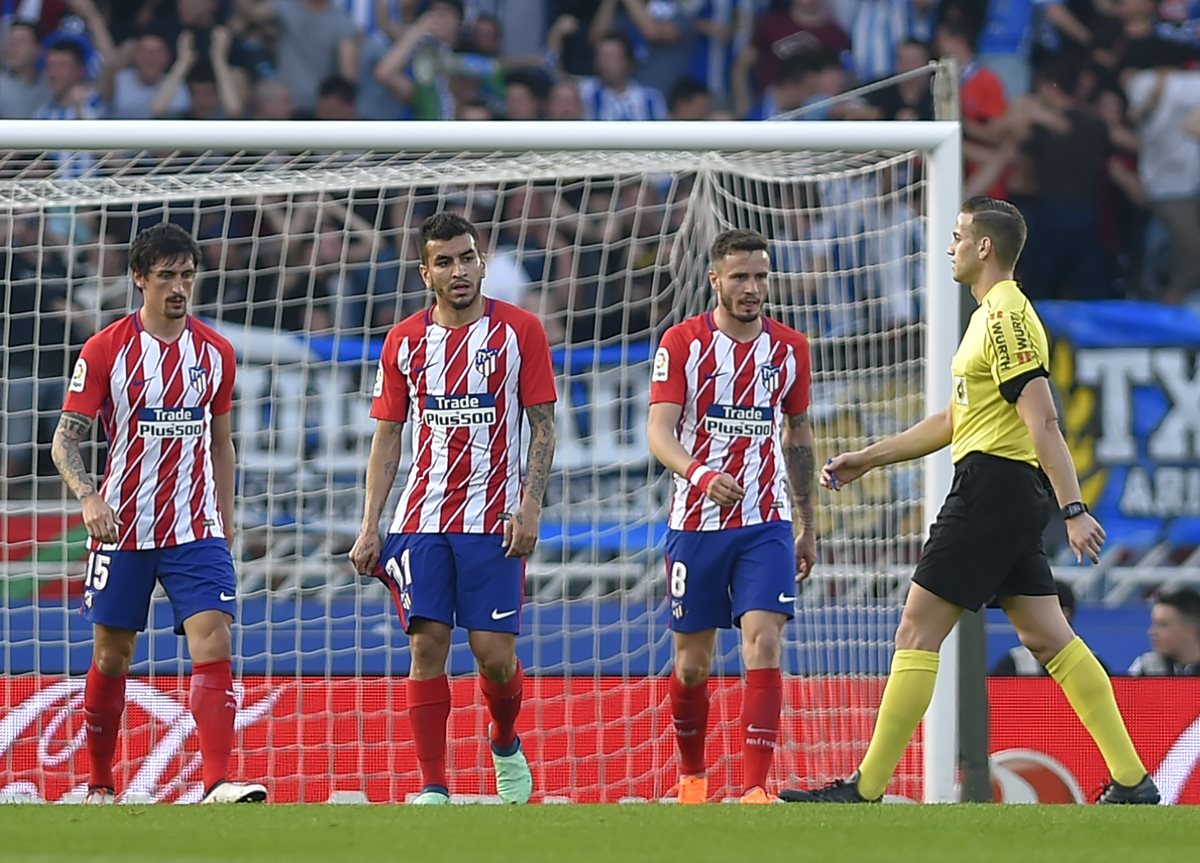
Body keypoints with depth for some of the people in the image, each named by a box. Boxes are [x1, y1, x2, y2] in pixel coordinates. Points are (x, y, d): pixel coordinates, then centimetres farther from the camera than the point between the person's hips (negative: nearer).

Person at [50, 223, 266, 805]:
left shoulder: (215, 352, 5)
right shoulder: (106, 350, -5)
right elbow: (66, 438, -4)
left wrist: (226, 517, 13)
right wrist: (88, 496, -21)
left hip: (196, 533, 1)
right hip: (122, 532, -1)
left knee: (214, 645, -15)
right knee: (111, 657, 8)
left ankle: (218, 784, -23)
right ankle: (99, 787, 24)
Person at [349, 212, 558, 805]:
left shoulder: (519, 331, 0)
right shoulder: (405, 342, 7)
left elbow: (543, 425, 0)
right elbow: (387, 438, 11)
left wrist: (531, 506, -11)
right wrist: (369, 526, 3)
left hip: (494, 521, -2)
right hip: (421, 519, 2)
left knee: (494, 653, -5)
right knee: (427, 645, -7)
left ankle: (506, 744, 26)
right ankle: (433, 789, -3)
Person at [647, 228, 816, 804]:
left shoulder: (789, 349, 6)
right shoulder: (682, 343, -4)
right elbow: (659, 431, -13)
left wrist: (809, 526, 19)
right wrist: (700, 475, -33)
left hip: (766, 524, 1)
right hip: (696, 522, -1)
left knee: (764, 645, -16)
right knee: (692, 663, 7)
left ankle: (756, 790, -19)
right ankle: (691, 776, 31)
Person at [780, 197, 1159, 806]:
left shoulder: (1006, 317, -13)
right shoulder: (991, 316, 20)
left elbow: (1043, 422, -21)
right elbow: (953, 421, 28)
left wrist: (1074, 510, -26)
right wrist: (869, 458, 27)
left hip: (991, 487, -10)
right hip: (1012, 498, 10)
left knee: (917, 634, -7)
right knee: (1047, 637, 8)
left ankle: (865, 790, -6)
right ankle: (1132, 780, 5)